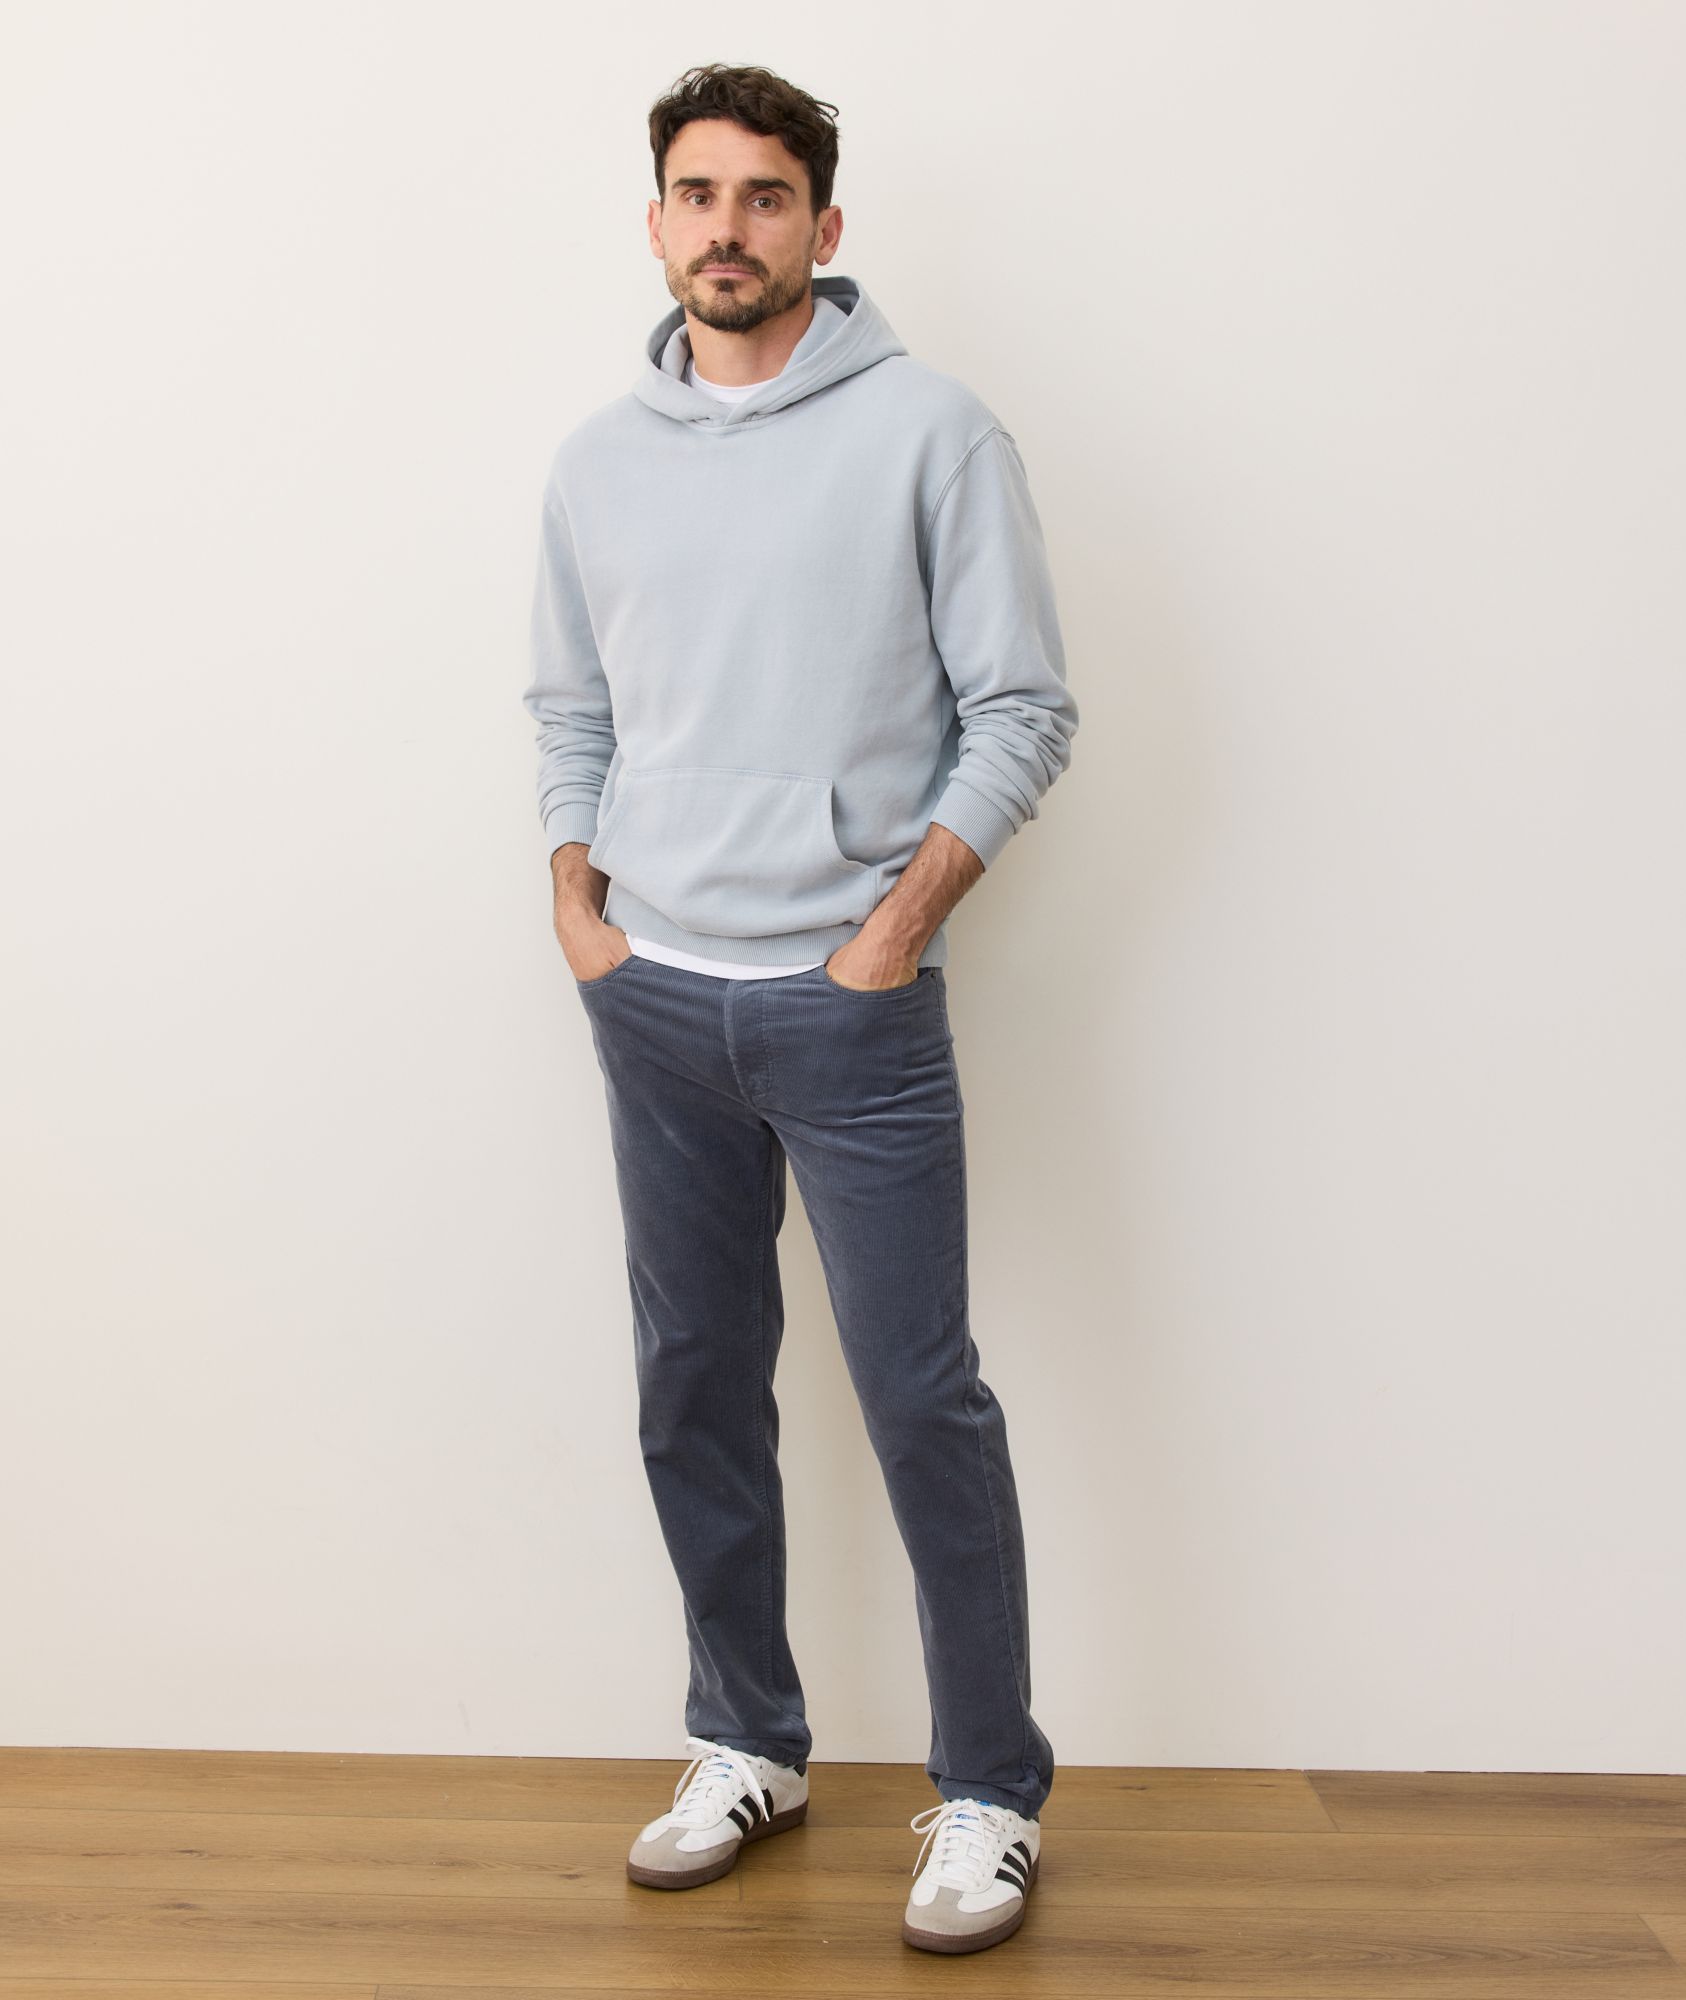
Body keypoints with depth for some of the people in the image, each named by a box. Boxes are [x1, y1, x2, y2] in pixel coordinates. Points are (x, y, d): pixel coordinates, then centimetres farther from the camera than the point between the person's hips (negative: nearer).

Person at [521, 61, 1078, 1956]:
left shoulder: (930, 430, -4)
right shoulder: (597, 460, 10)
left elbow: (1022, 709, -5)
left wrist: (901, 916, -12)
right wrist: (579, 908, 5)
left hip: (853, 1009, -5)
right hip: (653, 1007, 5)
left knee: (924, 1403, -2)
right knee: (696, 1389, 12)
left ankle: (990, 1796, 14)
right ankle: (747, 1747, 29)